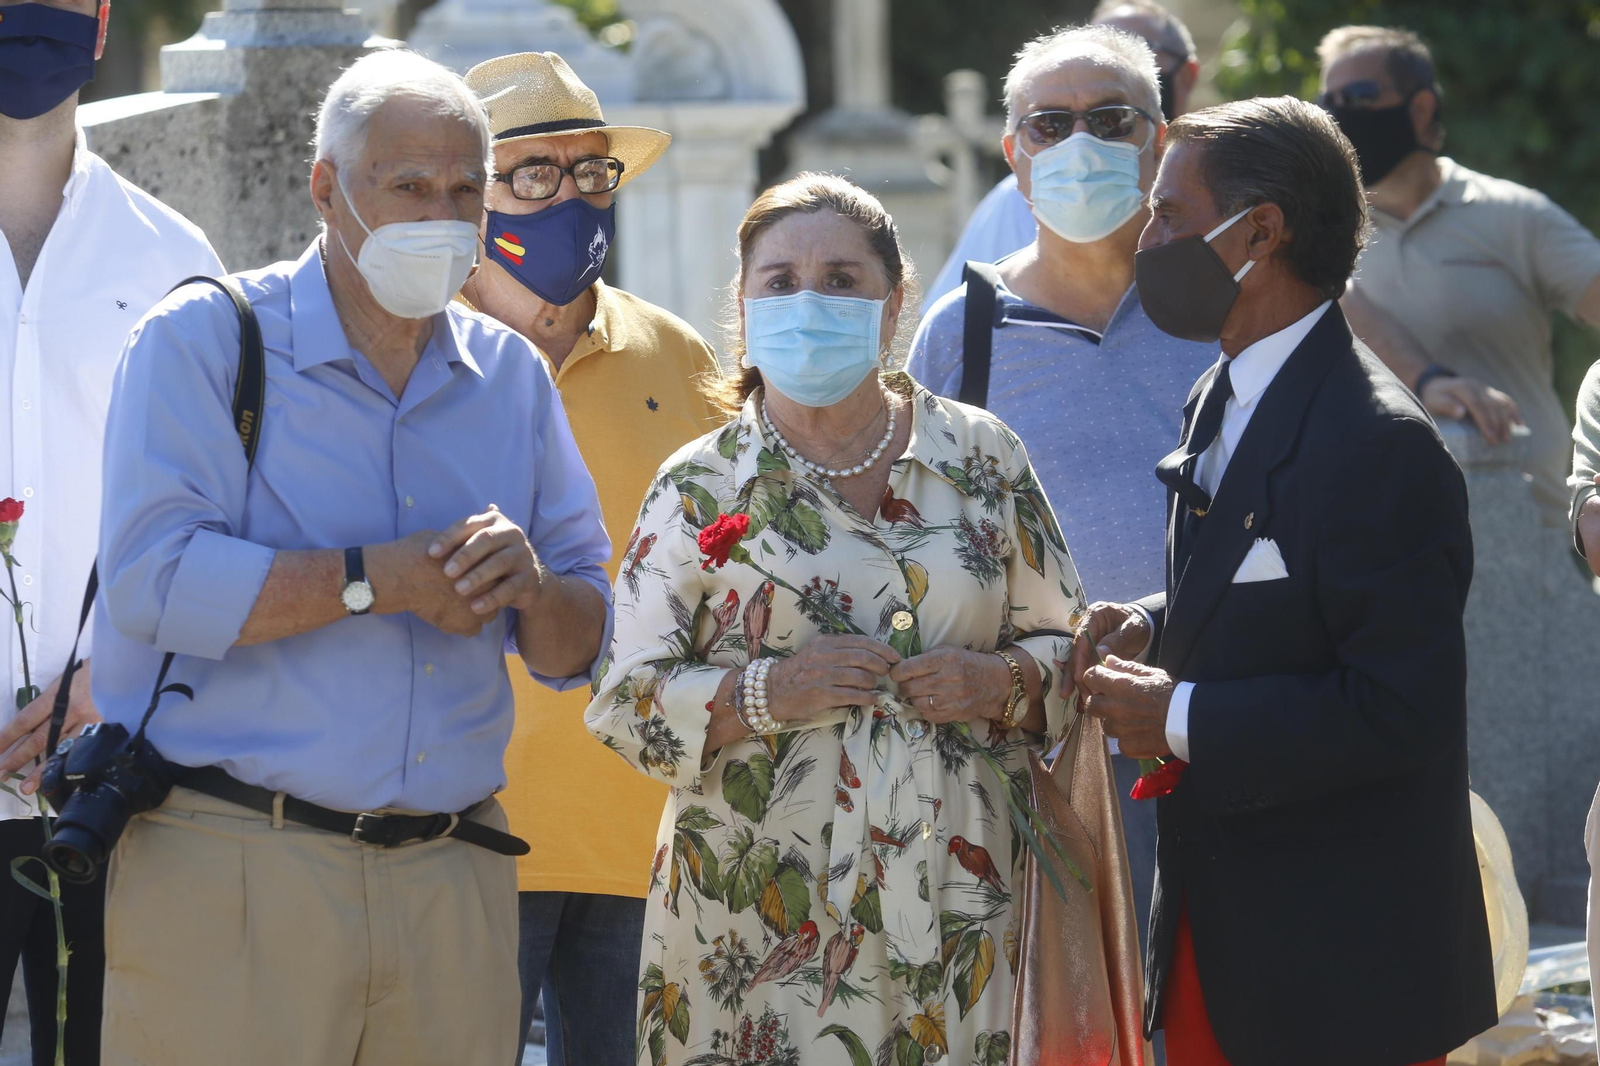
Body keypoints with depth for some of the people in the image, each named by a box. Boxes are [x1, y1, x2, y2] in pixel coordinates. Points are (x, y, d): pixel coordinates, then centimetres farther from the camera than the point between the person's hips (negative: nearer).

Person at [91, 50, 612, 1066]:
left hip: (455, 882, 5)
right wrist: (379, 579, -15)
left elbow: (584, 646, 13)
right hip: (233, 870, -5)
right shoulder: (206, 340, -1)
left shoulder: (511, 374, 15)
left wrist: (533, 587, -10)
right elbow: (155, 581, -16)